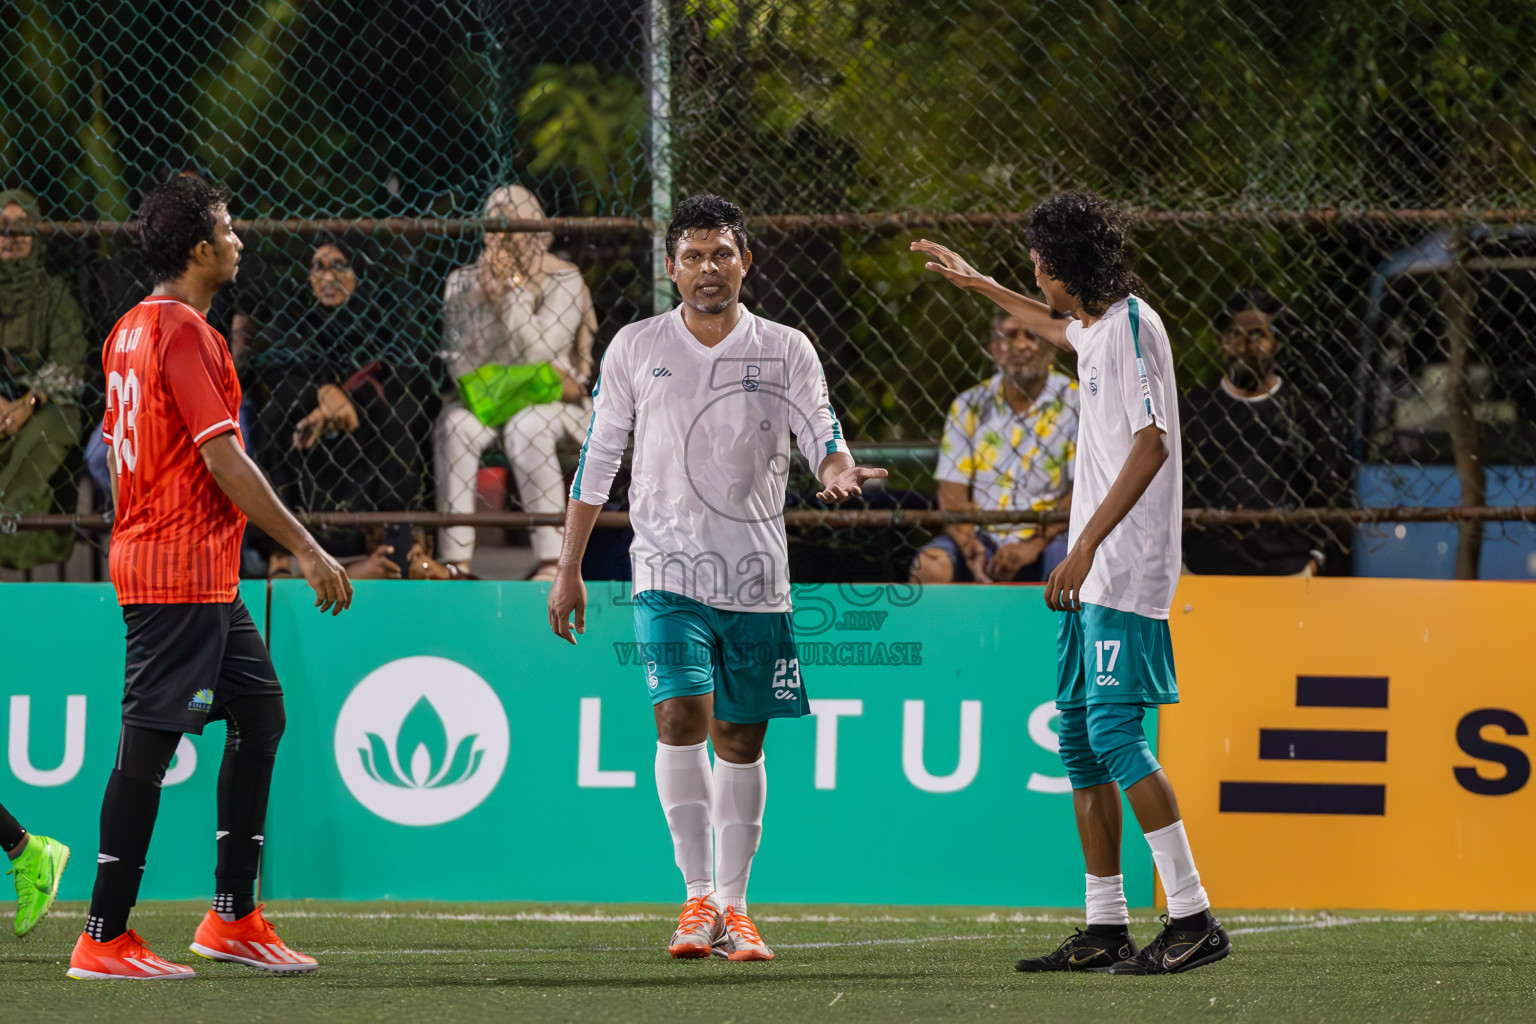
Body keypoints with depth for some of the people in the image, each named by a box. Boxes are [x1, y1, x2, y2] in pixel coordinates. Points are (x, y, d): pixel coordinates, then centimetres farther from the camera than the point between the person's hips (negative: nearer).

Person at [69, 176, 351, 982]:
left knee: (260, 716, 14)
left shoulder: (129, 331, 14)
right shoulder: (183, 332, -15)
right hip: (181, 574, -10)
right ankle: (103, 939, -5)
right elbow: (223, 458, -19)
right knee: (148, 744, -7)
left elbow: (115, 452, 21)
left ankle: (234, 918, 16)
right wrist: (306, 549, -15)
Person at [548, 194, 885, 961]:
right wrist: (568, 569, 9)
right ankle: (697, 898, -15)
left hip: (755, 579, 1)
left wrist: (837, 466, -30)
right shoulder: (635, 349, 4)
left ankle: (733, 909, 15)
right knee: (681, 716, -18)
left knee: (740, 740, 6)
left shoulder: (786, 351, 4)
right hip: (668, 571, -1)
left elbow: (822, 434, -5)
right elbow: (596, 459, 9)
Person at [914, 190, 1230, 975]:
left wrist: (1086, 545, -27)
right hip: (1091, 574, 10)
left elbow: (1153, 445, -23)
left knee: (1115, 734, -15)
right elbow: (1061, 330, 43)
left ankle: (1194, 919, -15)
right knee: (1079, 739, 9)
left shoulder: (1132, 326, -13)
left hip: (1127, 571, -10)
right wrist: (978, 285, 50)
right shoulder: (1097, 328, 16)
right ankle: (1105, 928, 12)